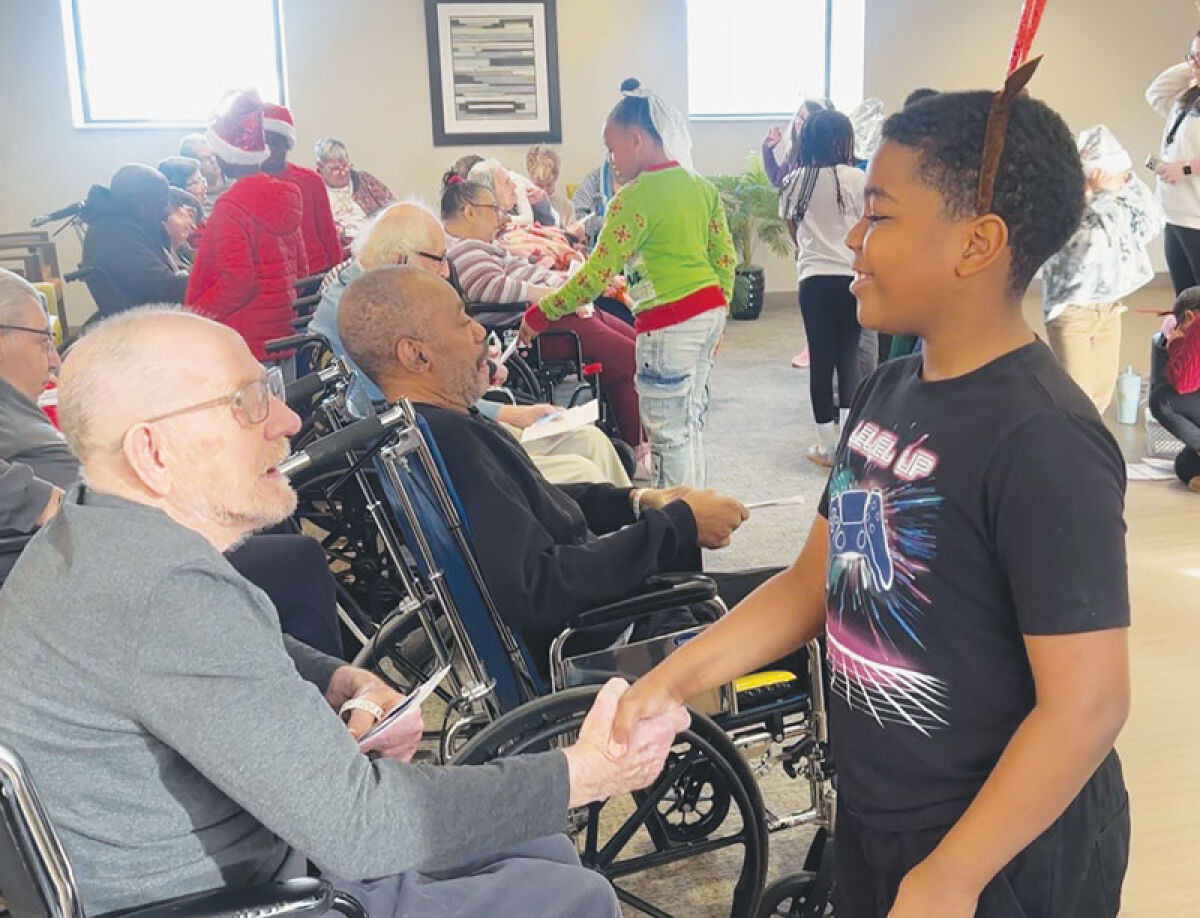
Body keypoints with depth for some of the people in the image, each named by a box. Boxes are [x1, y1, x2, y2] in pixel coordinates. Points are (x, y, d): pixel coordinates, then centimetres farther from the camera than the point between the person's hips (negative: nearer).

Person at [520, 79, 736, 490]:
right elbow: (725, 256, 14)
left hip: (669, 323, -9)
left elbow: (597, 275, -15)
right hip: (710, 311, 9)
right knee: (690, 423, 18)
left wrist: (541, 314, -5)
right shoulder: (701, 186, 10)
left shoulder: (634, 198, -13)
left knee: (669, 433, 0)